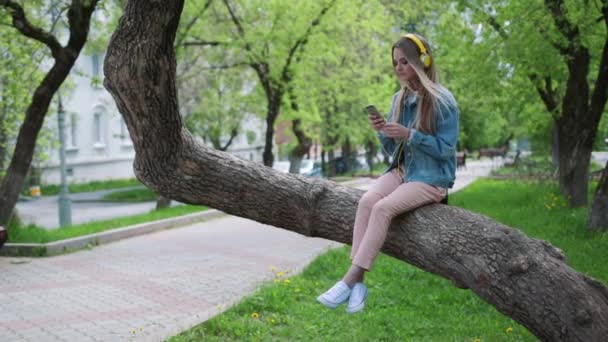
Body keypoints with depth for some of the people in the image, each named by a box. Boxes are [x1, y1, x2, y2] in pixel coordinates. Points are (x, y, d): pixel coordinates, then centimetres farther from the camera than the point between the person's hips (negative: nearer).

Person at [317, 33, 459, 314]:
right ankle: (359, 282, -28)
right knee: (367, 200, -24)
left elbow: (445, 148, -13)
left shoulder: (442, 101, -10)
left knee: (383, 208, -29)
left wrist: (409, 135, -23)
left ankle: (350, 280, -27)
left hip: (432, 178, -6)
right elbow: (393, 150, 13)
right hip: (401, 170, 6)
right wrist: (383, 132, -9)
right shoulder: (399, 99, 9)